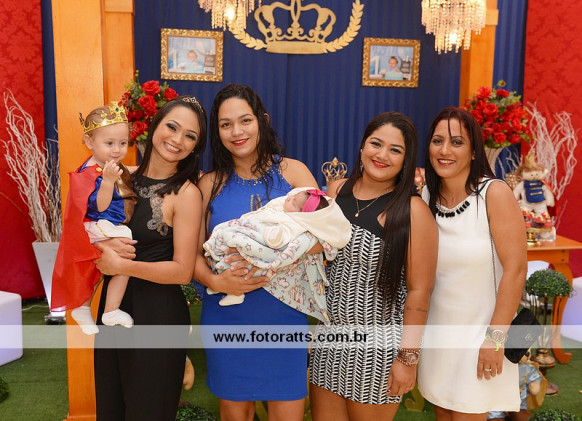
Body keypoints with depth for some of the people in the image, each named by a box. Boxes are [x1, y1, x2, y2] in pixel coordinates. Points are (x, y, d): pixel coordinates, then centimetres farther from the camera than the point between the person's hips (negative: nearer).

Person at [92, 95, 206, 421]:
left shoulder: (186, 194, -15)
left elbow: (182, 271, -16)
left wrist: (121, 266, -20)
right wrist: (103, 243, -11)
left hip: (158, 312, -6)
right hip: (113, 302, 6)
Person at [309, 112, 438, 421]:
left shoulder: (412, 210, -15)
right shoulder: (337, 190, 1)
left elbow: (419, 290, -14)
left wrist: (408, 358, -13)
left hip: (377, 343, -5)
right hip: (330, 333, 5)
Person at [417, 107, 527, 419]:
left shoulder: (494, 194, -16)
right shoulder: (427, 197, -1)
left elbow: (516, 269, -17)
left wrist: (495, 338, -15)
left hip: (480, 331, -4)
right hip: (436, 329, 5)